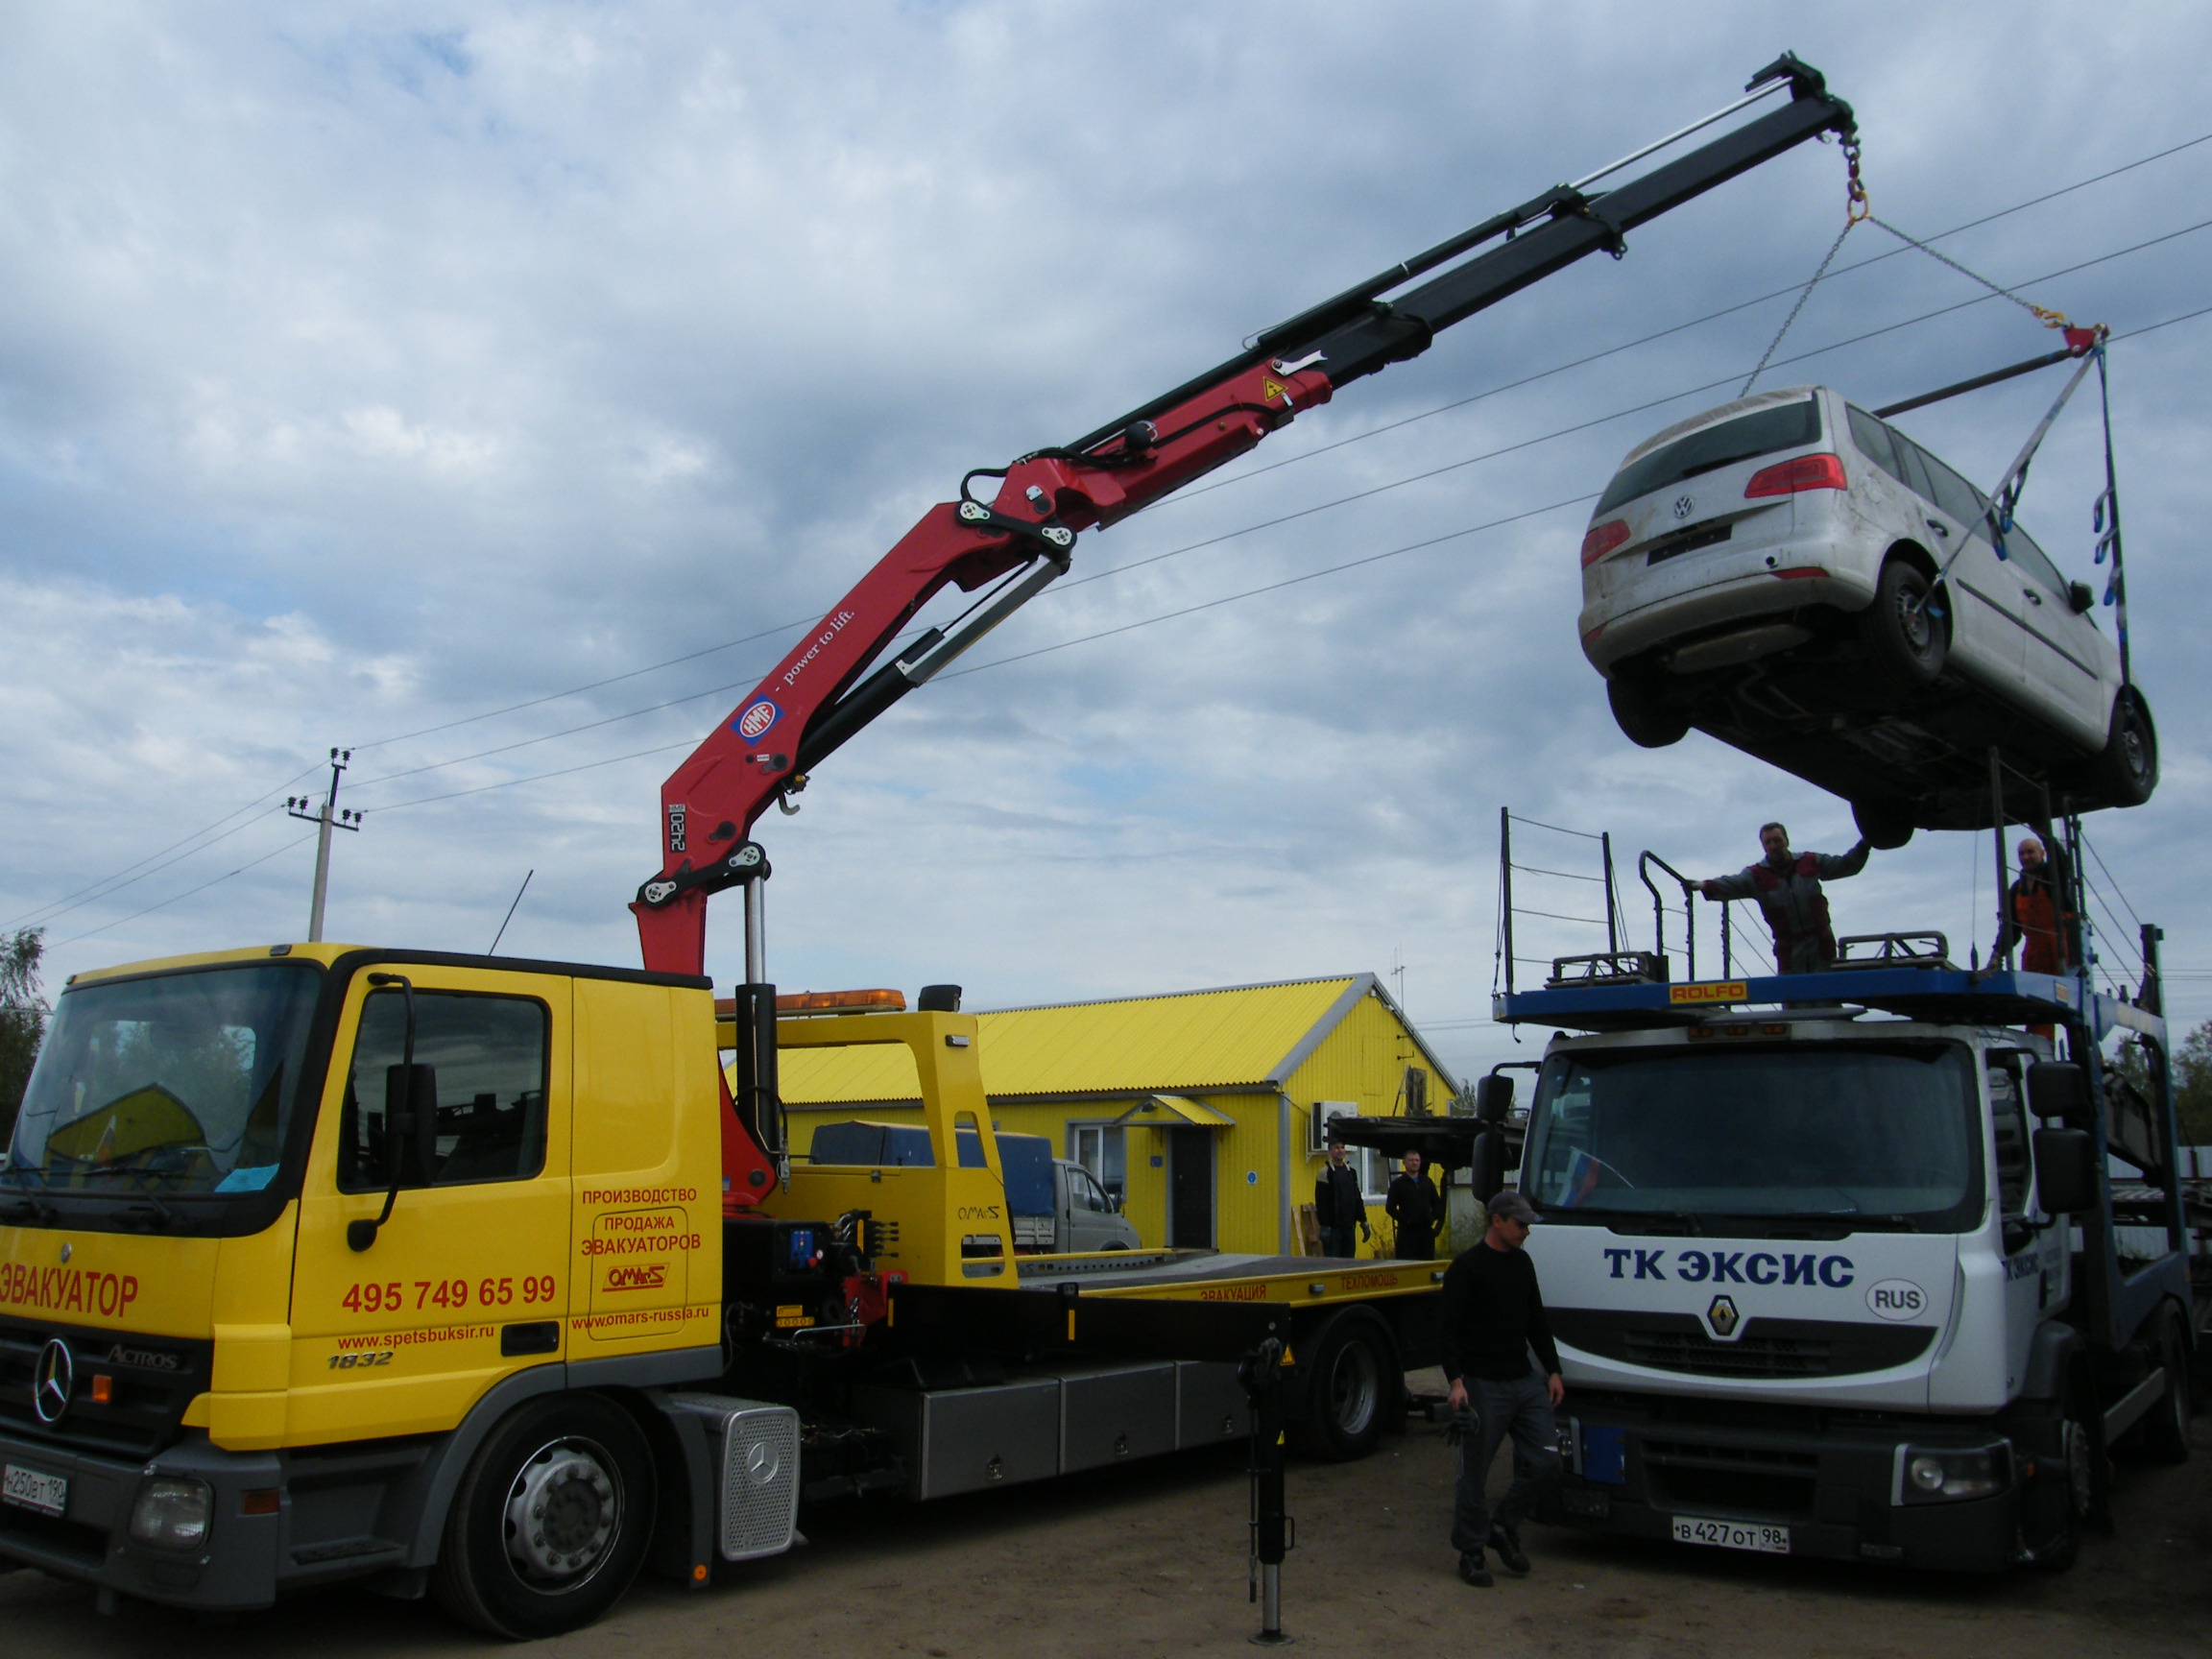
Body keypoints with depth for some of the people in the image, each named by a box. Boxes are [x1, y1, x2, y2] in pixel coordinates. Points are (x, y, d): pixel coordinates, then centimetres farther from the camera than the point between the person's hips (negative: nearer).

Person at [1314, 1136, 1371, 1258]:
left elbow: (1357, 1199, 18)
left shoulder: (1351, 1172, 13)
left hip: (1349, 1225, 6)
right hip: (1333, 1226, -6)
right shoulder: (1325, 1172, -7)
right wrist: (1324, 1226, -16)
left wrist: (1363, 1222, 14)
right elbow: (1321, 1202, -11)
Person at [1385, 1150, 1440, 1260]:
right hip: (1407, 1231, -4)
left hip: (1426, 1230, 4)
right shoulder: (1398, 1184, 1)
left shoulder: (1427, 1182, 15)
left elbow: (1437, 1204, 20)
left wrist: (1432, 1218, 4)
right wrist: (1405, 1220, -13)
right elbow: (1390, 1208, -4)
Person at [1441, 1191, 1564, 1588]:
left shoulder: (1523, 1265, 13)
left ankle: (1504, 1527, 20)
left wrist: (1552, 1370, 14)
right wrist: (1456, 1380, -19)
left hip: (1525, 1381, 7)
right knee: (1475, 1474, 1)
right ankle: (1471, 1551, 16)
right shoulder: (1467, 1267, -9)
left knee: (1545, 1463, 0)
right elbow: (1447, 1328, -12)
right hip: (1483, 1386, -6)